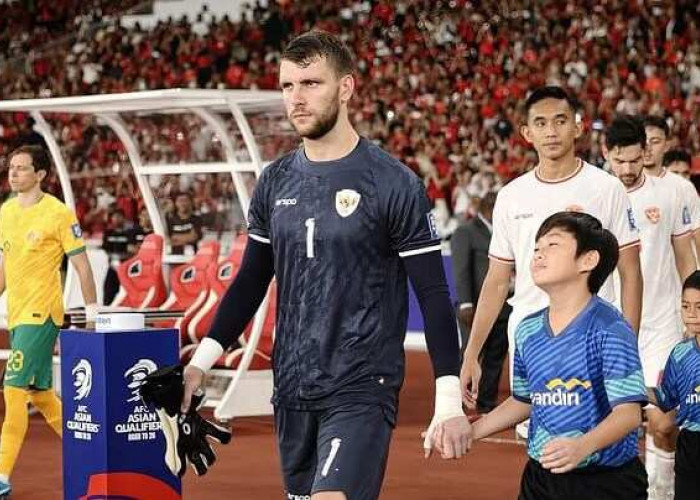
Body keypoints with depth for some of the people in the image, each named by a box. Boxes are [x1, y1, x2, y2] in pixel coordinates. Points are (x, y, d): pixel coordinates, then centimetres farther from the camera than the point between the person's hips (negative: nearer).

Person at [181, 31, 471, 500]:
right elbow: (252, 282, 16)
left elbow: (434, 296, -8)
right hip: (292, 390, 6)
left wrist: (450, 403, -13)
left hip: (361, 391, -6)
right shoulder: (275, 181, 7)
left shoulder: (393, 183, -9)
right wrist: (201, 362, 9)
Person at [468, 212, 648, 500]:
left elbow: (629, 412, -20)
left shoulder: (609, 329, -14)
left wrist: (583, 447, -36)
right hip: (540, 476, 6)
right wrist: (470, 432, 15)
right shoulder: (528, 330, 8)